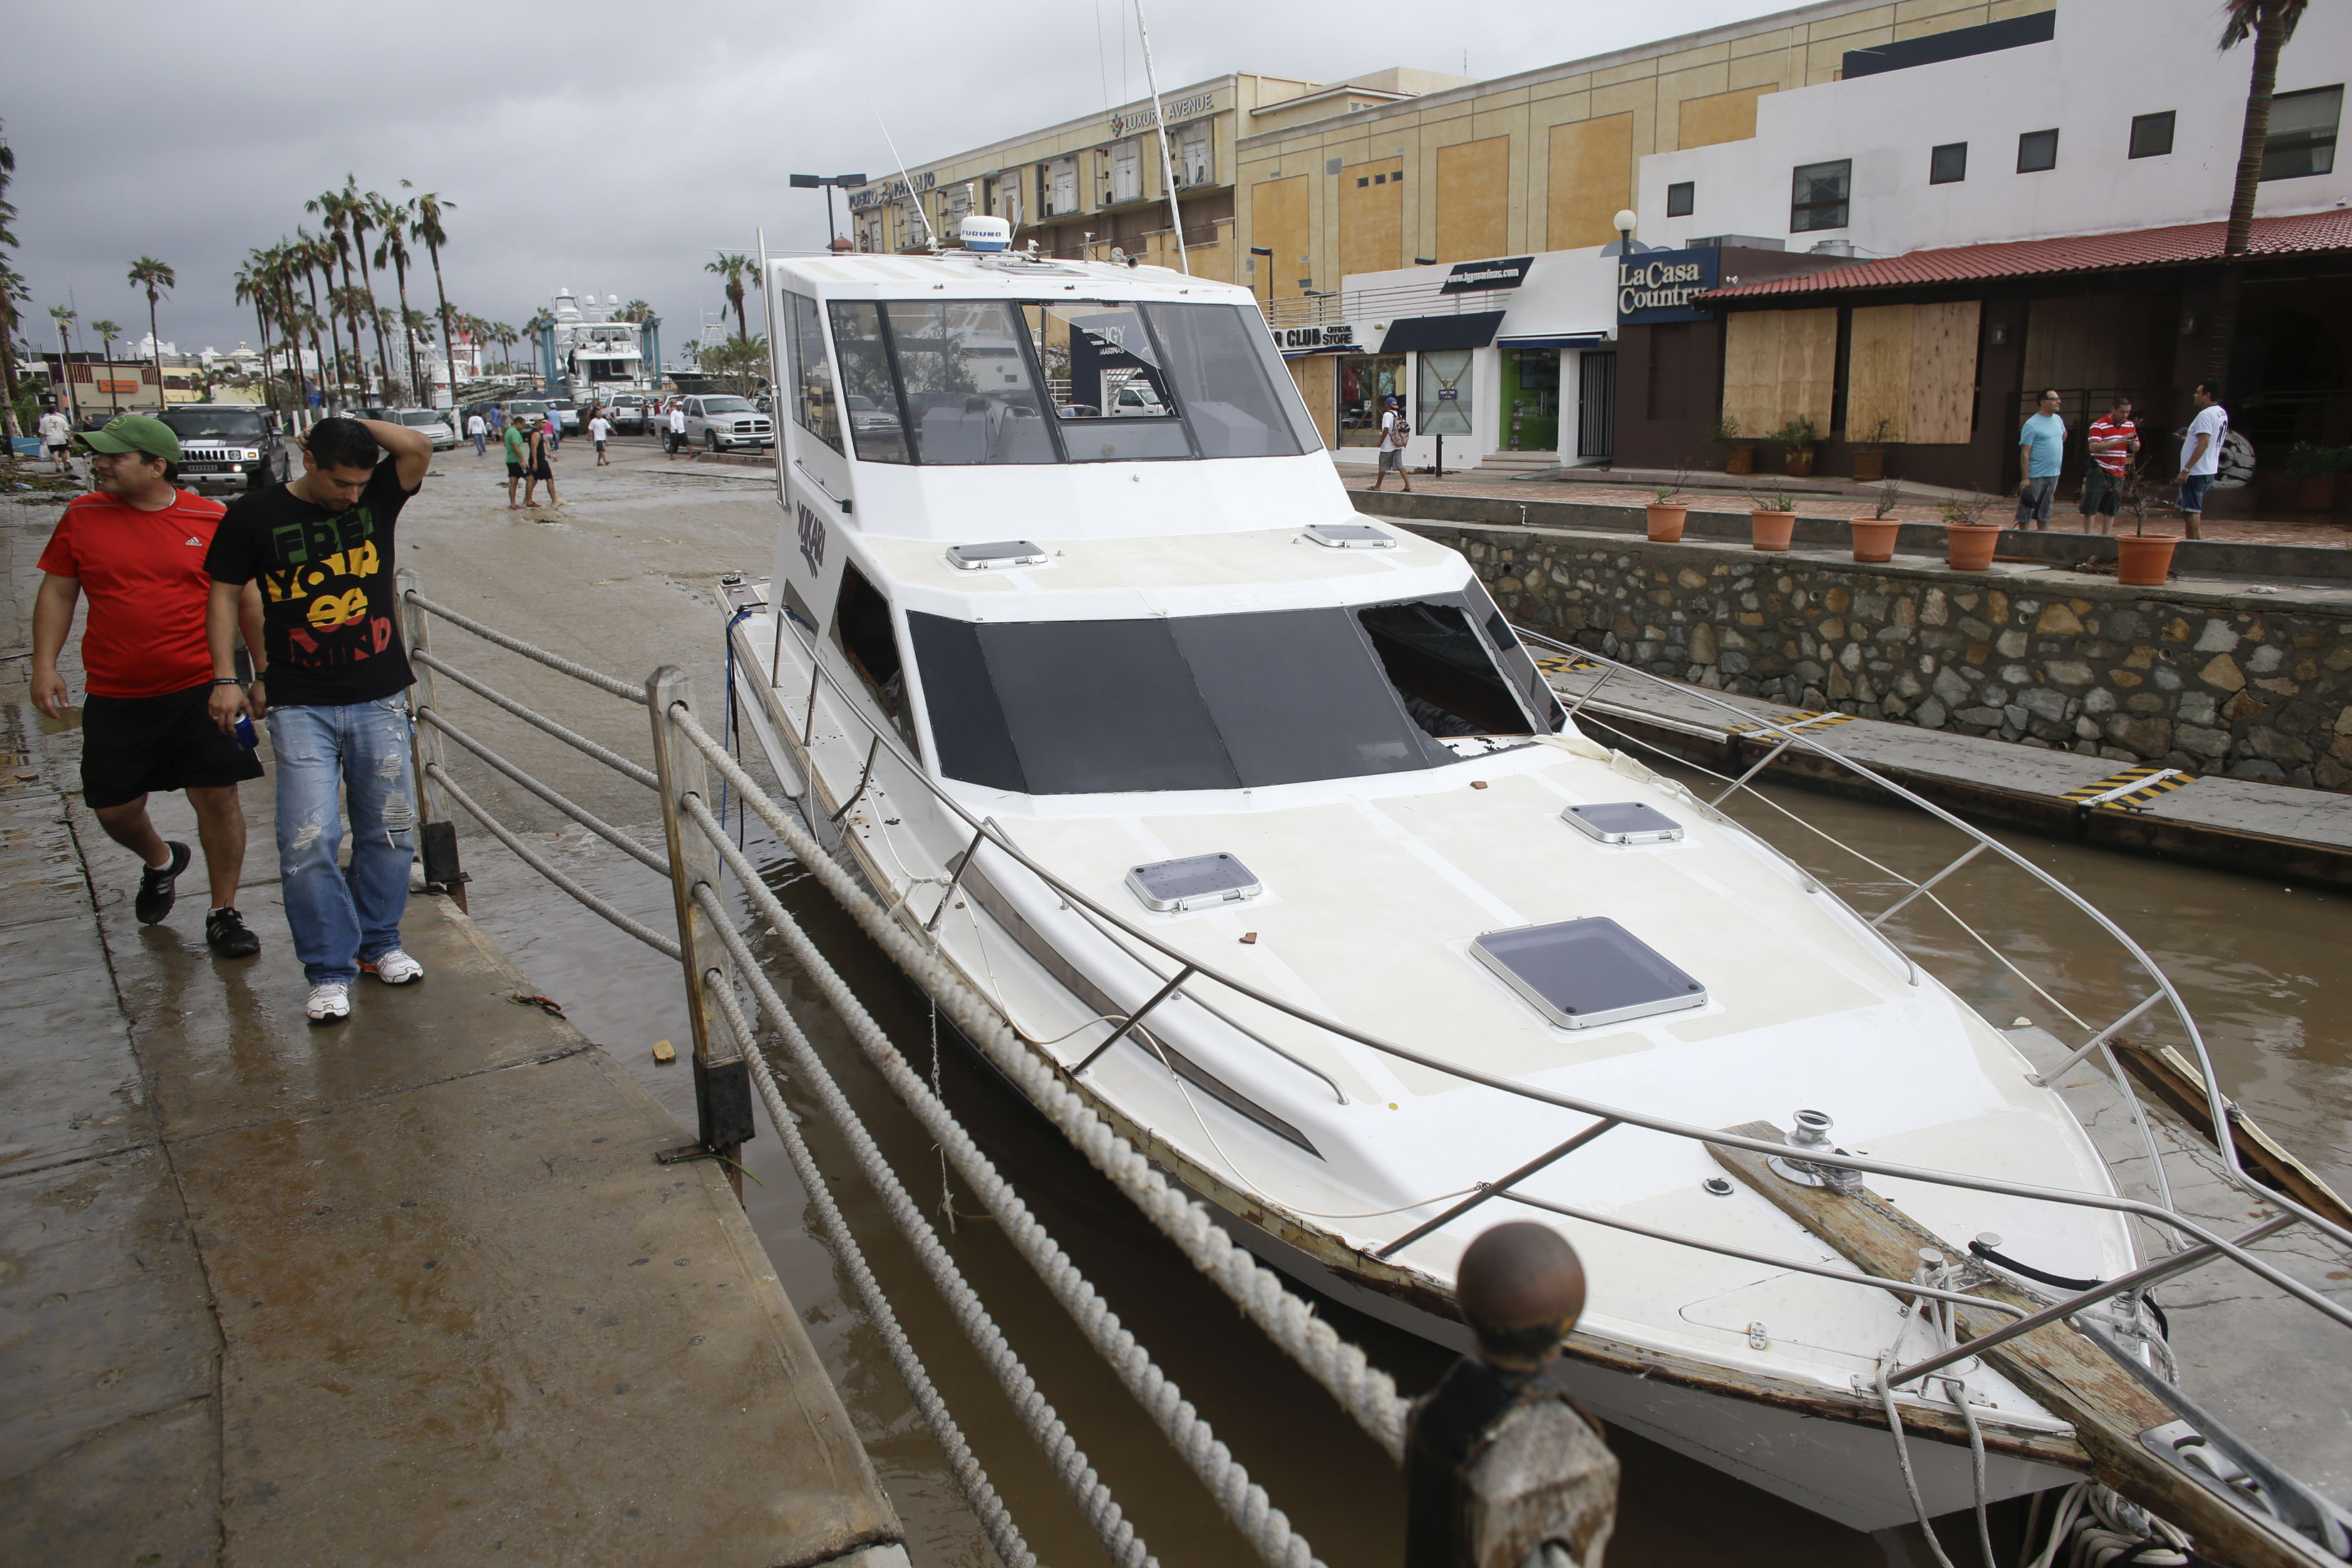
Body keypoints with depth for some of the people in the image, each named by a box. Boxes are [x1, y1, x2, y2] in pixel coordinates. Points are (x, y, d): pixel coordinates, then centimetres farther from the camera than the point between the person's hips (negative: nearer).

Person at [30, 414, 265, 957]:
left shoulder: (211, 520, -2)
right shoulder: (82, 516, 3)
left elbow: (246, 600, 6)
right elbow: (56, 592, 9)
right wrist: (45, 664, 1)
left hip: (201, 688, -2)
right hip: (114, 696, 3)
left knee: (217, 797, -3)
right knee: (113, 809, 8)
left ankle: (224, 912, 13)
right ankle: (160, 860, 42)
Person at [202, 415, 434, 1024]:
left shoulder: (377, 498, 2)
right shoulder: (255, 514, -1)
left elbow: (418, 449, -16)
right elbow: (225, 594, 6)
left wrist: (353, 426, -4)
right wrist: (226, 678, 0)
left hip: (379, 700, 2)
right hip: (301, 706, -2)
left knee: (389, 831, 9)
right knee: (308, 842, -7)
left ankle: (379, 943, 27)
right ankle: (329, 971, 5)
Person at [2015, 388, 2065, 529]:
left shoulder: (2058, 420, 11)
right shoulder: (2031, 425, -12)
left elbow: (2064, 434, 36)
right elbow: (2025, 453, -15)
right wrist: (2025, 479, -20)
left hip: (2053, 475, 7)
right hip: (2035, 475, -7)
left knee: (2045, 512, 12)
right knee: (2027, 510, -3)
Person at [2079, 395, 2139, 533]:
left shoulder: (2130, 426, 12)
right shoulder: (2098, 425, -7)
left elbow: (2137, 448, 17)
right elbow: (2094, 447, -21)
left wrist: (2133, 443, -7)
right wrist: (2119, 442, -25)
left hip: (2118, 474, 6)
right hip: (2099, 473, -6)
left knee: (2112, 509, 8)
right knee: (2090, 506, -6)